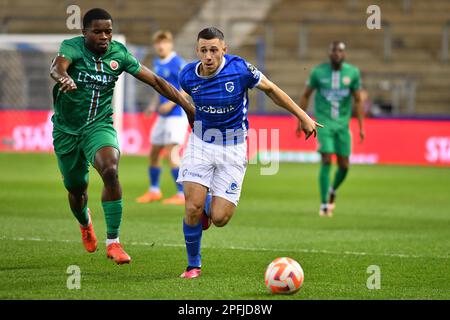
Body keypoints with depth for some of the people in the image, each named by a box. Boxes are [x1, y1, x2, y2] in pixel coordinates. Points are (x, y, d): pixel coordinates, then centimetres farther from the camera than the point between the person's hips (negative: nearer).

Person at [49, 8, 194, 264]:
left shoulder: (119, 53, -6)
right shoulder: (73, 47, -15)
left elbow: (155, 81, -1)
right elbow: (58, 66, -39)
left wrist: (188, 106, -5)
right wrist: (63, 78, -63)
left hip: (100, 126, 0)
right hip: (67, 130, 0)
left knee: (111, 170, -29)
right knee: (76, 188, 13)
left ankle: (113, 242, -23)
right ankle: (85, 223, 52)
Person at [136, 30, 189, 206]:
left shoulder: (178, 63, -13)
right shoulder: (157, 63, 11)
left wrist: (171, 103, -22)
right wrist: (154, 105, 11)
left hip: (177, 114, -9)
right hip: (163, 116, 9)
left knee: (172, 153, -16)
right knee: (153, 152, 14)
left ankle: (182, 194, -13)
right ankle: (154, 191, 30)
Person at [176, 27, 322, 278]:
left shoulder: (240, 69, -18)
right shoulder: (188, 76, -10)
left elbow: (271, 89, -2)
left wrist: (302, 116, 3)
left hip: (233, 147, -1)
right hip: (201, 143, 1)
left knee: (219, 218, -9)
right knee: (193, 208, -13)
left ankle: (210, 205, 31)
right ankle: (193, 265, 11)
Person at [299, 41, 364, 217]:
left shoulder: (352, 73, -1)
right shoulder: (318, 72, -5)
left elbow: (358, 100, 3)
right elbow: (306, 95, 6)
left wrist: (361, 127, -1)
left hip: (343, 123, 2)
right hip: (324, 122, -2)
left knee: (344, 166, 4)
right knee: (326, 161, -15)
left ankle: (332, 190, 35)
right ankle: (324, 204, -9)